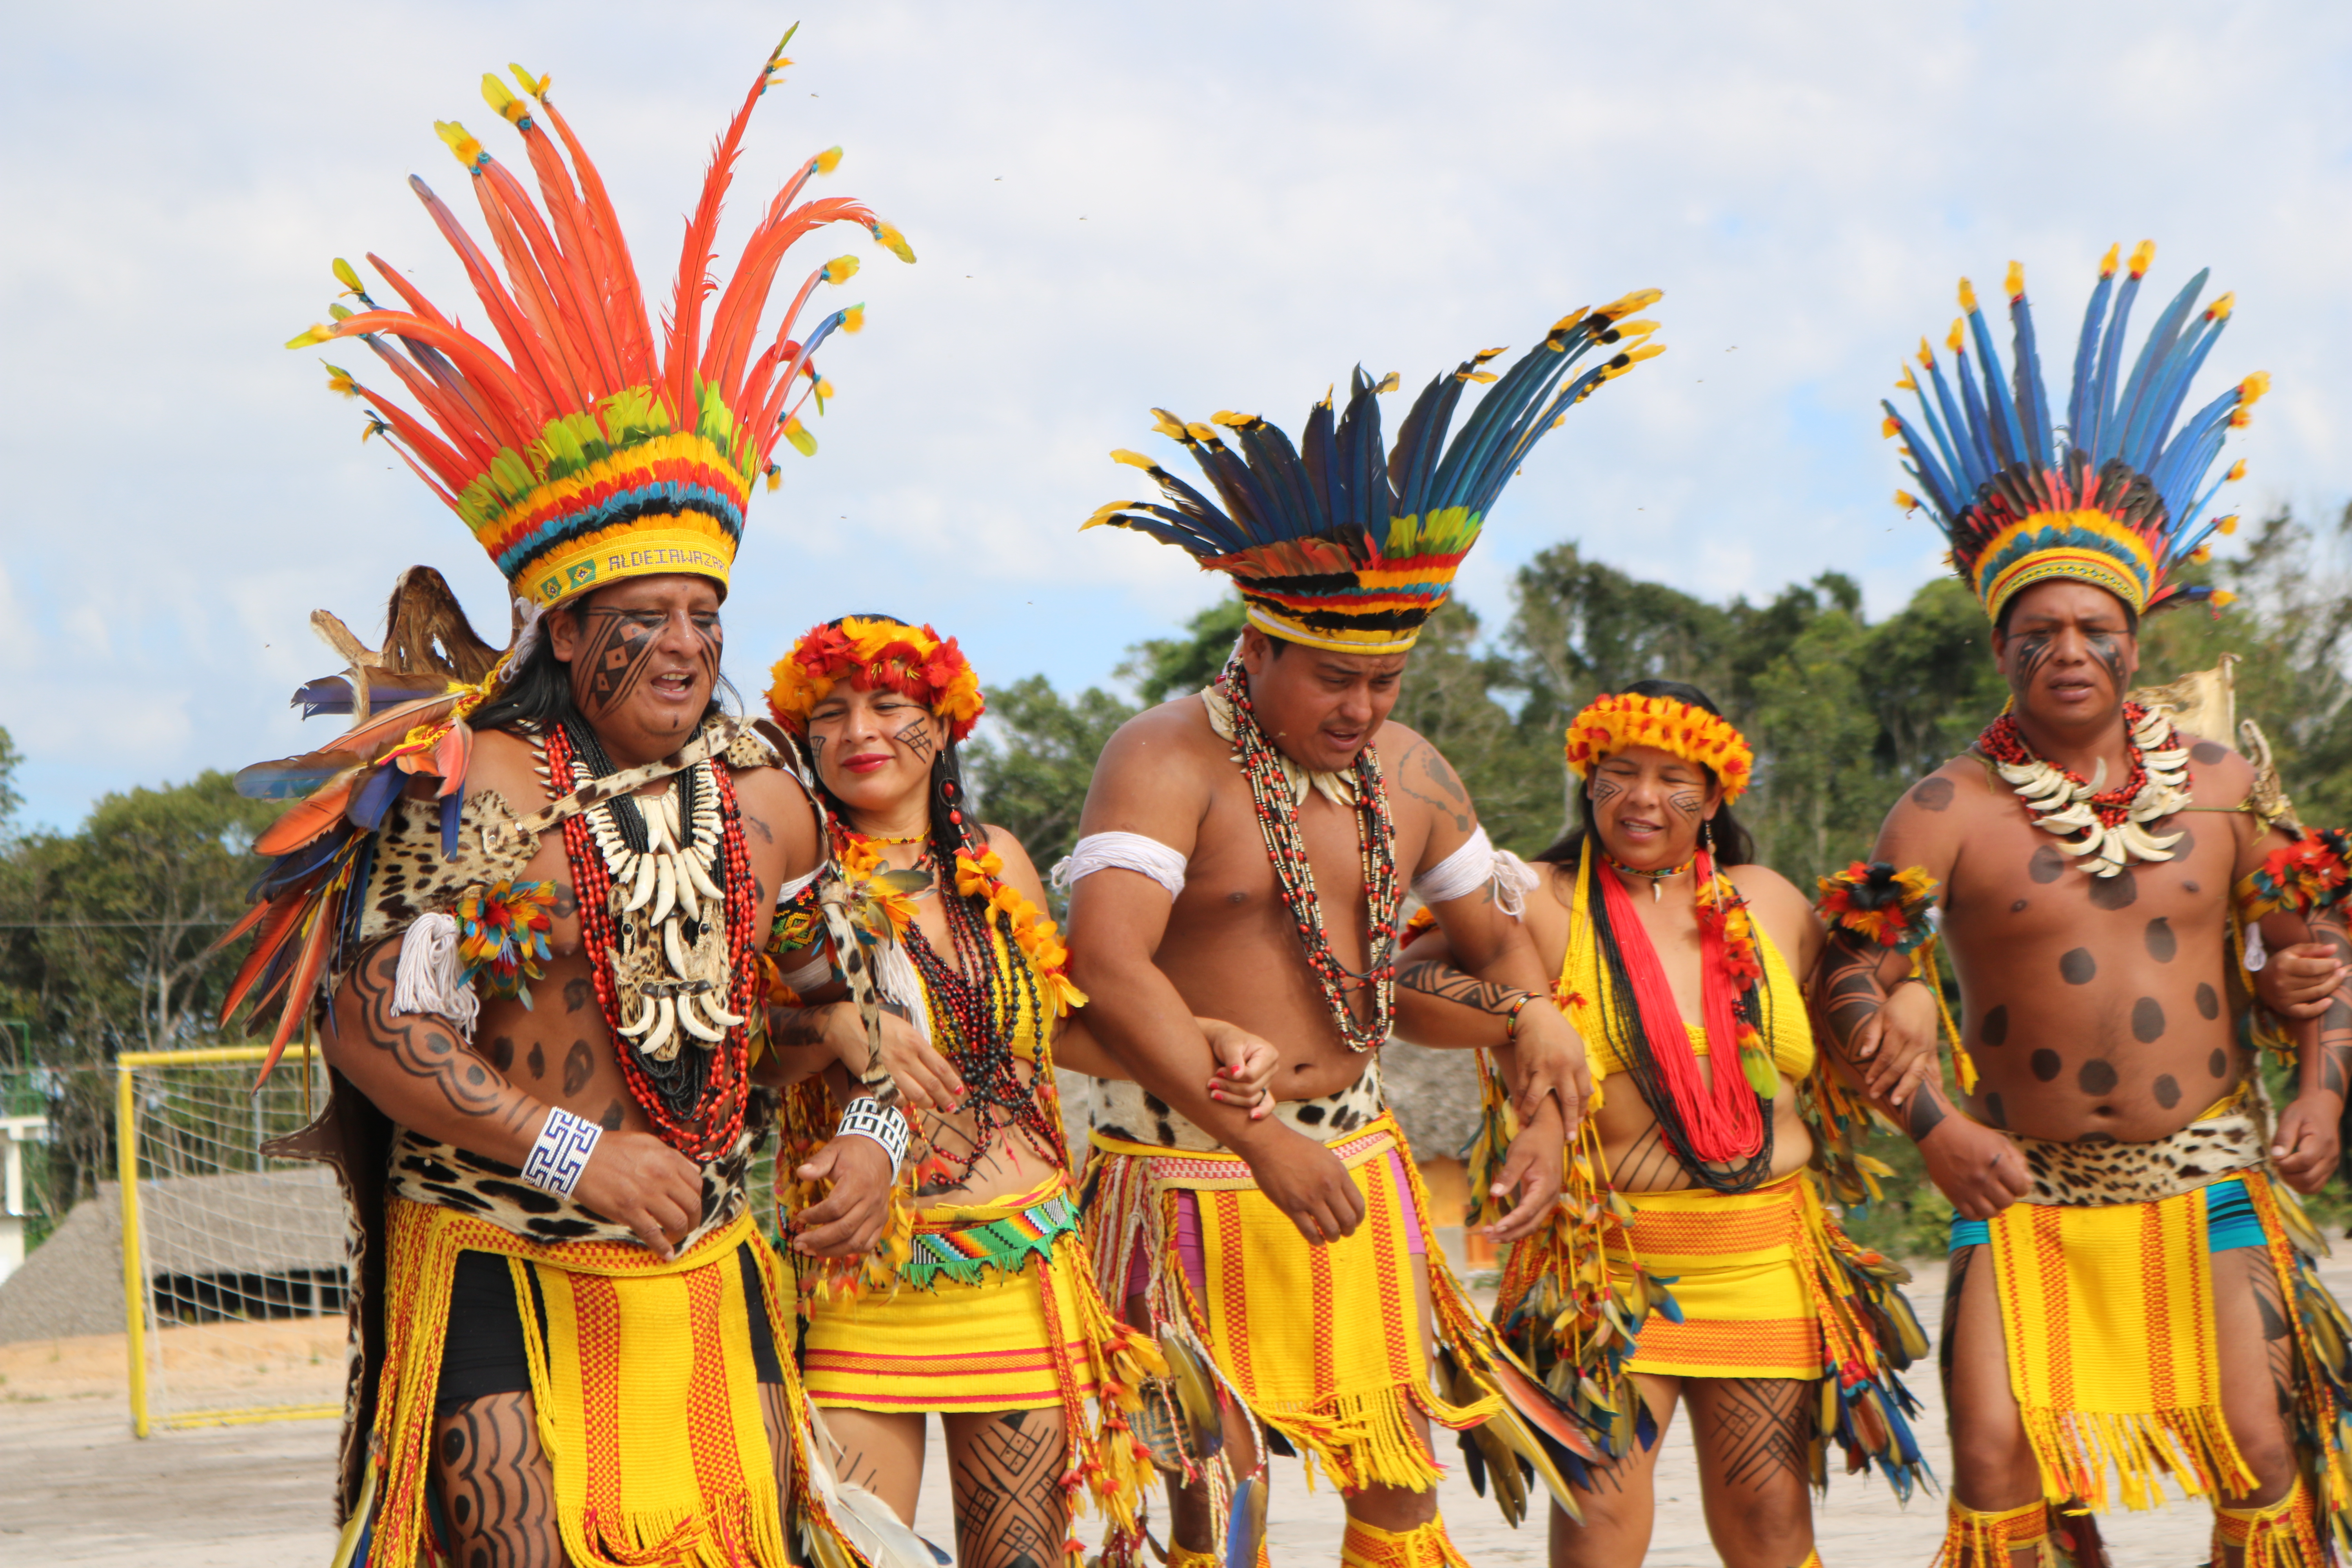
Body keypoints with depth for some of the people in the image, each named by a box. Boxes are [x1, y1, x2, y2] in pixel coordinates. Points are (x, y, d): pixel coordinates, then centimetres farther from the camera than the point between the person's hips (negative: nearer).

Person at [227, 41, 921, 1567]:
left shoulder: (765, 797, 4)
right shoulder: (476, 789, -12)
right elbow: (377, 1027, -15)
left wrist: (868, 1138, -3)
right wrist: (576, 1154, -20)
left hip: (706, 1268, 5)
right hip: (496, 1262, -5)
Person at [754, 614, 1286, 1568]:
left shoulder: (994, 863, 10)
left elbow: (1061, 1025, 20)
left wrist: (1211, 1042, 8)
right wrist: (827, 1025, -22)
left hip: (1020, 1268, 4)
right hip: (860, 1276, -4)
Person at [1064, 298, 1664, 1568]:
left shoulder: (1409, 776, 7)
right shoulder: (1168, 760, -14)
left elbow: (1500, 941, 21)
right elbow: (1106, 963, -28)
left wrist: (1547, 1114, 6)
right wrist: (1262, 1138, -30)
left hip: (1355, 1162, 6)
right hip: (1193, 1170, -6)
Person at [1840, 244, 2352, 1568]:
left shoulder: (2222, 788, 5)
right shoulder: (1951, 809, -2)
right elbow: (1856, 973, -4)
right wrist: (1931, 1122, -14)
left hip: (2210, 1173, 1)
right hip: (2029, 1186, -1)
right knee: (1998, 1459, -8)